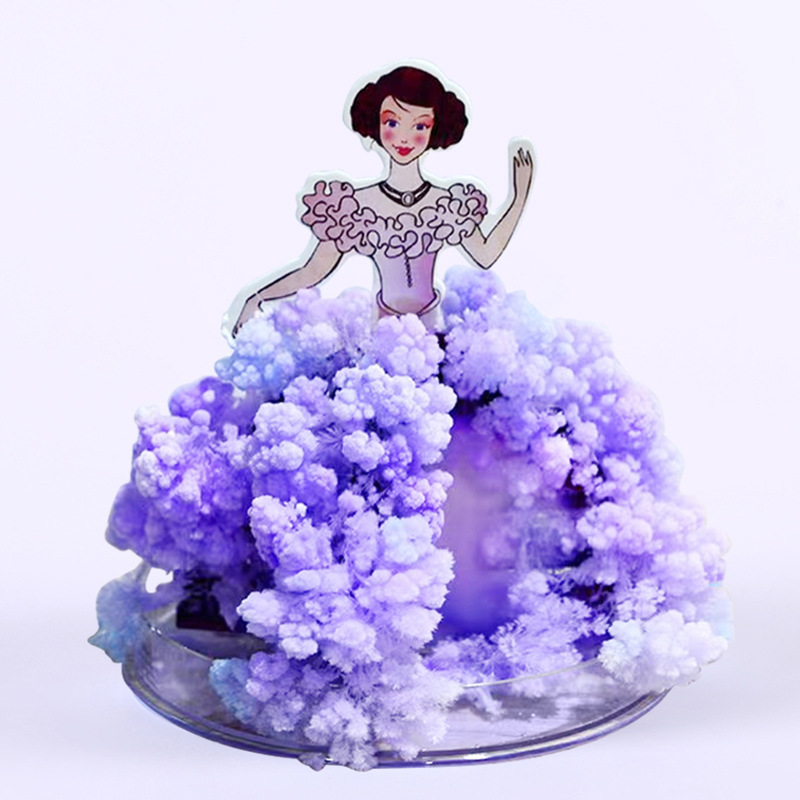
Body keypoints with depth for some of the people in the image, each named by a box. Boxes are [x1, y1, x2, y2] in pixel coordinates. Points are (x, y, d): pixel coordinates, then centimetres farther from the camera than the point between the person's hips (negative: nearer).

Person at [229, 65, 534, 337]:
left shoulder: (448, 203, -2)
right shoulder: (357, 206, -8)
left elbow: (486, 255, 5)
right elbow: (313, 271, -4)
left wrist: (520, 196, 3)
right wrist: (257, 299, -11)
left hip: (432, 325, 2)